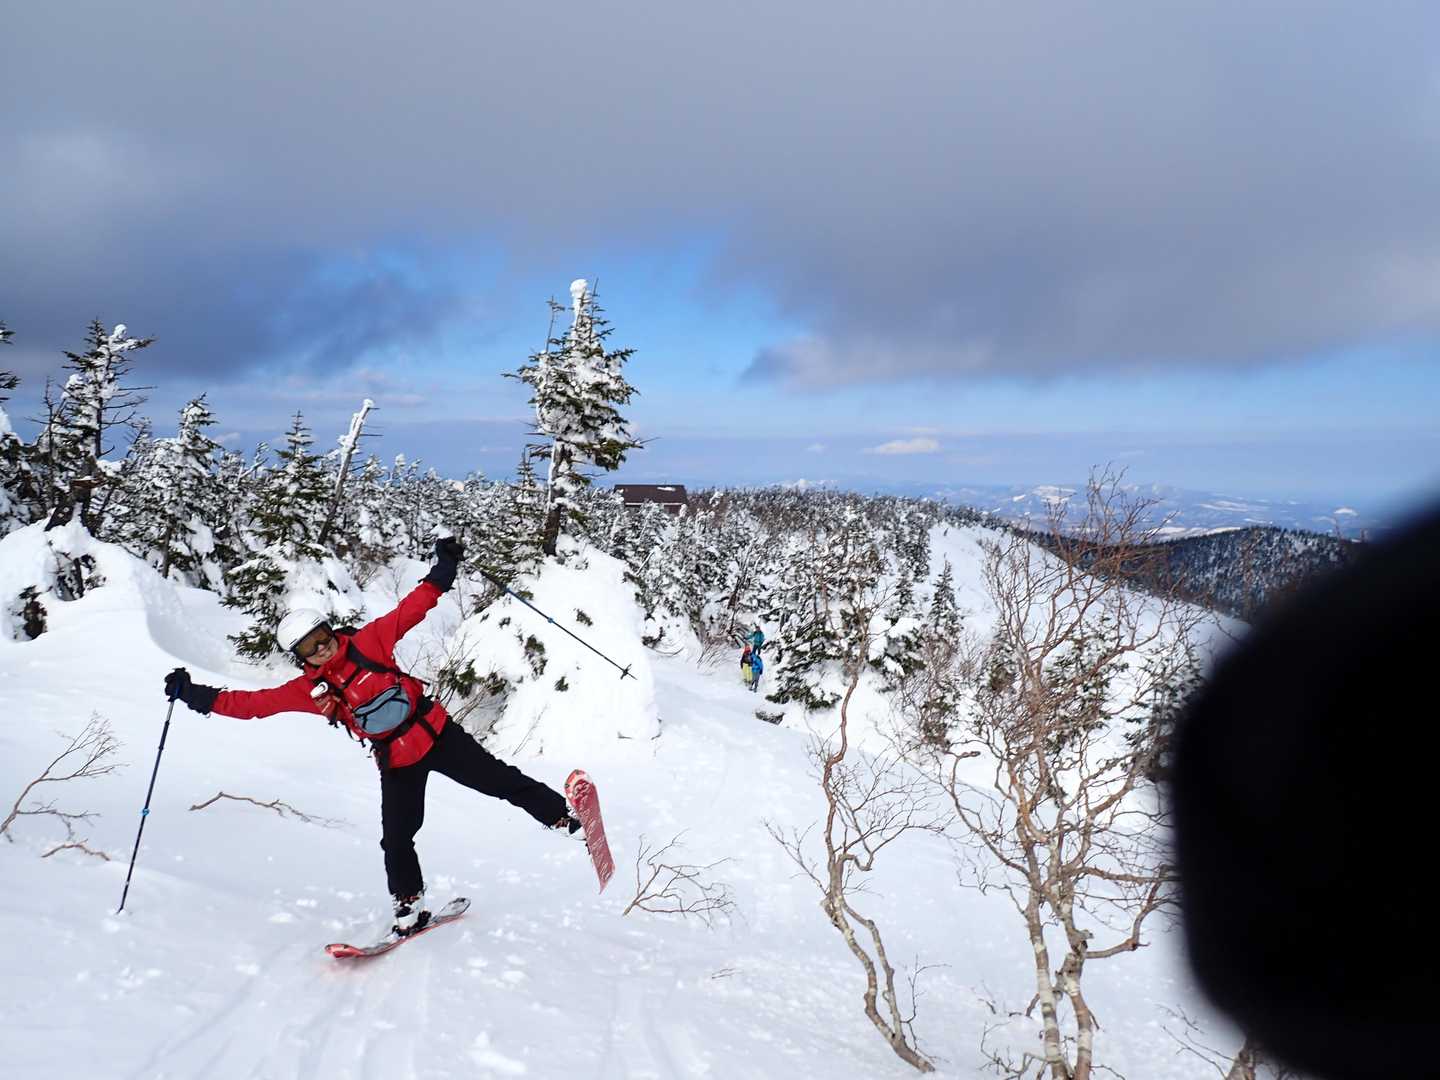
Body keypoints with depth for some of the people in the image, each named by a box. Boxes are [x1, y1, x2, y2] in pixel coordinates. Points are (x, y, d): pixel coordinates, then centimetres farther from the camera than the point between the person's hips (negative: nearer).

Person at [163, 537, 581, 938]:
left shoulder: (367, 642, -9)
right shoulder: (309, 689, -3)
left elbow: (410, 610, -12)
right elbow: (252, 702, 1)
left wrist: (443, 569, -21)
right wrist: (195, 695, -3)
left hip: (437, 734, -2)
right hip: (396, 763, 2)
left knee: (501, 781, -3)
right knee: (397, 839, 4)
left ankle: (563, 818, 9)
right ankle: (410, 906, 25)